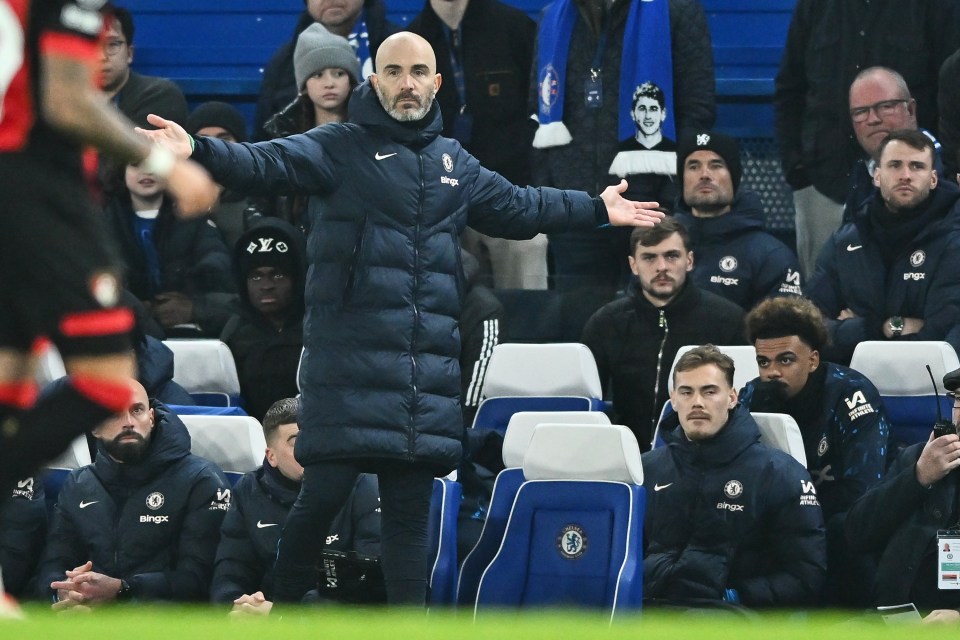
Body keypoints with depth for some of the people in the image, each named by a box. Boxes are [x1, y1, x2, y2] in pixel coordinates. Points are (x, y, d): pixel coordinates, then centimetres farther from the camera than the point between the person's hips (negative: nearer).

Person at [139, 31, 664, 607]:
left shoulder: (454, 163, 18)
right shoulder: (339, 148, 0)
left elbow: (517, 207, 34)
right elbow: (266, 163, -15)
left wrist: (597, 210, 37)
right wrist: (199, 151, -33)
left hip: (430, 363, 5)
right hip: (351, 360, -5)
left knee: (412, 509, 8)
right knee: (324, 493, -11)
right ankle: (284, 609, 4)